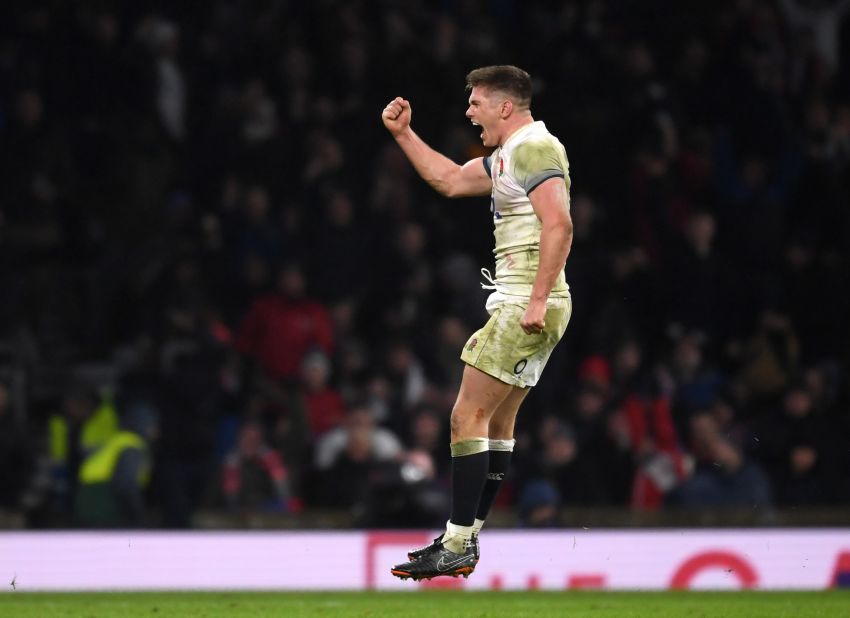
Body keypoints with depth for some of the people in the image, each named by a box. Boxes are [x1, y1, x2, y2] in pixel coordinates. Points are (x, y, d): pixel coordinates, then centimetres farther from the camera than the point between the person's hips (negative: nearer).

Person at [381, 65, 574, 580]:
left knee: (468, 417, -10)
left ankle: (455, 548, -11)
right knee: (497, 422, 13)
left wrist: (538, 300, -27)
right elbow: (449, 180, 33)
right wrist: (403, 133, 28)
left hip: (526, 307, -11)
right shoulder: (508, 155, 20)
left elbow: (558, 225, -23)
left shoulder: (533, 147, -13)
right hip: (524, 305, 11)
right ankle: (467, 540, 16)